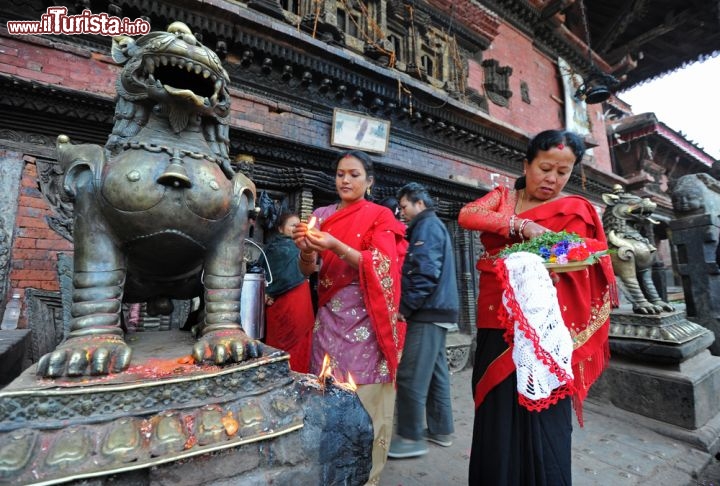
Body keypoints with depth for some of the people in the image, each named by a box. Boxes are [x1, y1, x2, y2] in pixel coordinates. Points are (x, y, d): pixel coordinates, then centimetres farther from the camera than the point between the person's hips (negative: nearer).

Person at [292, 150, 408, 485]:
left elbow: (379, 267, -12)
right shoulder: (322, 215, 11)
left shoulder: (380, 216, 0)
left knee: (364, 397, 1)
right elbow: (308, 270, 7)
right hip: (330, 316, 4)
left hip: (365, 317, -3)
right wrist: (305, 249, -16)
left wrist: (336, 247, -24)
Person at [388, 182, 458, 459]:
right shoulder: (434, 226, 22)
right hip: (437, 311, 10)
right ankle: (440, 429, 26)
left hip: (428, 312, -10)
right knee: (435, 371, 15)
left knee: (410, 376, -5)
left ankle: (411, 437, 5)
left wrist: (405, 307, -15)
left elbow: (425, 272, -21)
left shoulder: (427, 225, -9)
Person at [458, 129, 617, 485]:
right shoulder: (502, 197, 10)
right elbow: (467, 215, -10)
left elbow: (578, 272, -7)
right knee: (495, 423, 13)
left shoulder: (576, 210, 3)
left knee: (540, 425, 3)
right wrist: (522, 225, -22)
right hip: (495, 327, 3)